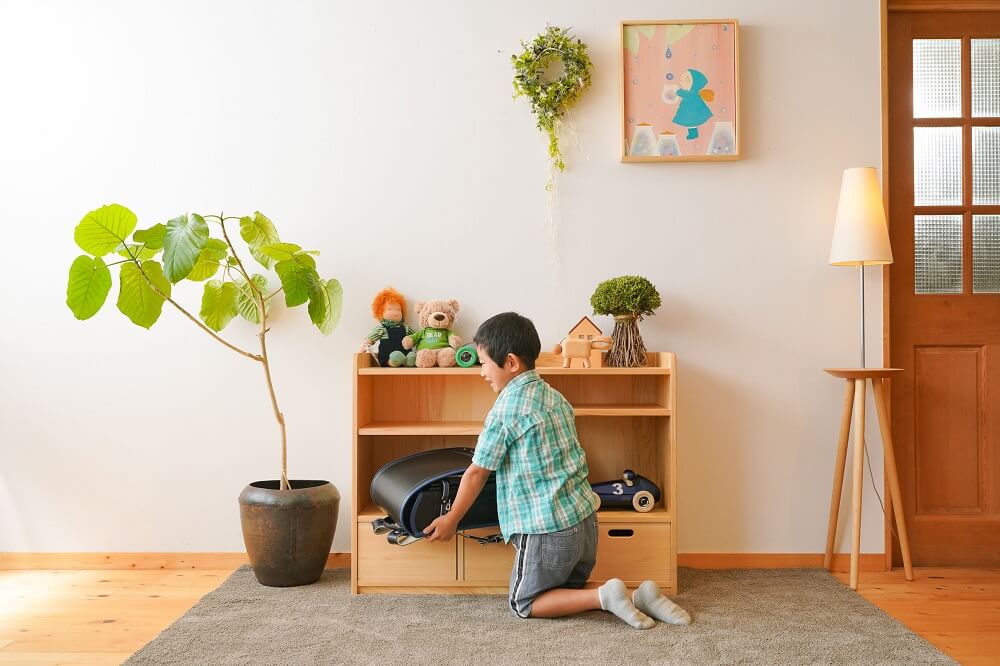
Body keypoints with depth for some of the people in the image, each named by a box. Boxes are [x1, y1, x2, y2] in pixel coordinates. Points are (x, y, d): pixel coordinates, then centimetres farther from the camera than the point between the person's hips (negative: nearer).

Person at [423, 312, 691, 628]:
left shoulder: (506, 409, -14)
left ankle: (604, 596, -8)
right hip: (585, 518, 8)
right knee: (568, 591, 24)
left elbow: (477, 472, -7)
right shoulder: (555, 396, 11)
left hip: (548, 530, -8)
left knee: (524, 605, 11)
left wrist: (451, 520, 6)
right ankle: (638, 597, 4)